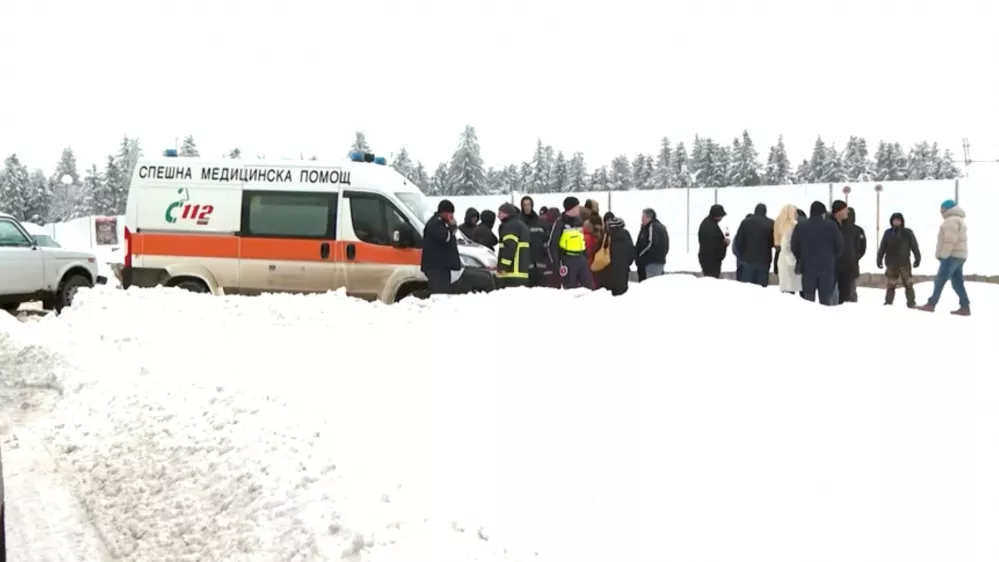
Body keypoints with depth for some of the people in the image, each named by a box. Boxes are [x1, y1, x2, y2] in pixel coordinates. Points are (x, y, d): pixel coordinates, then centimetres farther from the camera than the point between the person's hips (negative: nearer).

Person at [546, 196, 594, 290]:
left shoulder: (579, 221, 13)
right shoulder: (560, 223, -8)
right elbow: (552, 244, -9)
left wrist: (586, 257, 15)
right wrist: (555, 263, -13)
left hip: (581, 258, 6)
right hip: (568, 260, -6)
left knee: (589, 286, 8)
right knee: (570, 289, 0)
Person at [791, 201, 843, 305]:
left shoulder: (800, 226, 0)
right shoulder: (831, 226, -2)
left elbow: (794, 247, 2)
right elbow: (839, 246, -1)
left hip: (808, 266, 1)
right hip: (827, 266, 0)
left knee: (808, 299, 5)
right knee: (826, 299, 4)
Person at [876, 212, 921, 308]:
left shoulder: (908, 233, 1)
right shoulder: (888, 233, 5)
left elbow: (915, 246, 3)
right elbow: (882, 247, 8)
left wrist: (917, 259, 1)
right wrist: (879, 259, 6)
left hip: (904, 263, -1)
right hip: (891, 264, 1)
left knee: (908, 284, -2)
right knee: (890, 284, 6)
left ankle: (911, 303, 2)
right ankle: (888, 302, 14)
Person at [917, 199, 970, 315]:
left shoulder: (951, 220, -9)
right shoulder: (959, 220, 24)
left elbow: (950, 241, -19)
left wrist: (943, 256, -18)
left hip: (951, 256, -10)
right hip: (959, 256, 10)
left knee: (939, 281, -7)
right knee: (957, 283, 5)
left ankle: (931, 304, -5)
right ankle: (965, 308, -2)